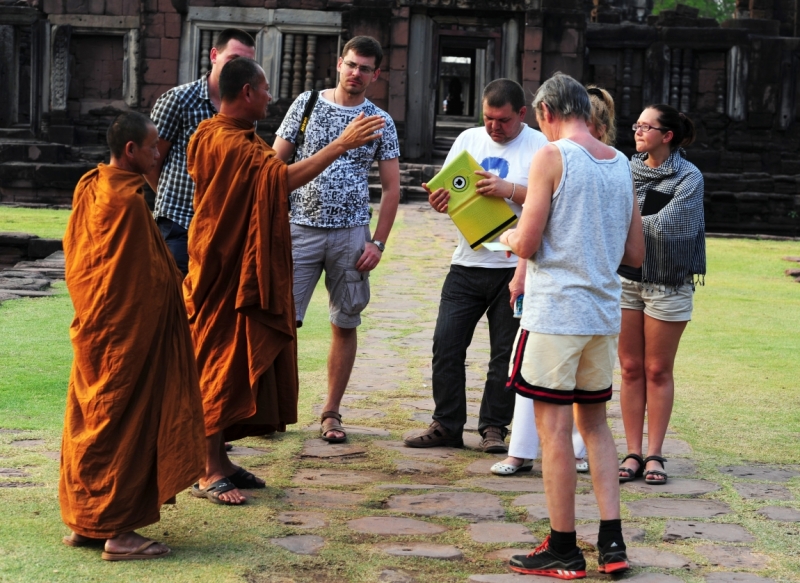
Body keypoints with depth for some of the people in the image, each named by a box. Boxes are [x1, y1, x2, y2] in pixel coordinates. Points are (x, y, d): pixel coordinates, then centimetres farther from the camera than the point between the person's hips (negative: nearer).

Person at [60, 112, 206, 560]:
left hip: (95, 330, 9)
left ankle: (83, 521, 22)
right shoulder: (128, 202, -21)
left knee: (89, 425, 14)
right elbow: (143, 279, -18)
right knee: (125, 427, -1)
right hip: (127, 334, -9)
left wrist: (90, 310, 17)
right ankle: (118, 531, 4)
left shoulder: (89, 188, 6)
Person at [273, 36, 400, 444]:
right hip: (301, 228, -1)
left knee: (345, 325, 5)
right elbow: (277, 163, 6)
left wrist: (378, 243, -2)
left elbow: (391, 188, 6)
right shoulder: (307, 104, 4)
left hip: (351, 234, 1)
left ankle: (331, 412, 15)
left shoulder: (381, 121, 5)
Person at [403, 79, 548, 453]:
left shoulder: (541, 148, -3)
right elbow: (446, 189, 12)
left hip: (514, 268, -4)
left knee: (506, 353, 3)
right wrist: (438, 199, -11)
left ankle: (494, 428, 15)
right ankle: (446, 425, 10)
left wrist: (509, 190, -22)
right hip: (466, 264, 4)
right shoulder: (468, 140, 11)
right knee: (446, 344, 0)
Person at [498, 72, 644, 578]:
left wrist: (508, 236, 9)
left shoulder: (552, 157, -9)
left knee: (554, 427, 1)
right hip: (605, 313, 7)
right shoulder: (621, 164, 10)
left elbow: (527, 244, -12)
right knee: (595, 422, 16)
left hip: (556, 310, -6)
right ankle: (612, 542, 13)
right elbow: (636, 255, 13)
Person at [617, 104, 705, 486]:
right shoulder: (627, 170, 5)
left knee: (658, 371, 4)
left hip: (667, 283, -3)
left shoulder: (688, 177, -7)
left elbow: (667, 225, -19)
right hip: (625, 279, 4)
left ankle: (654, 455, 11)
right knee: (630, 369, 5)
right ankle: (633, 454, 11)